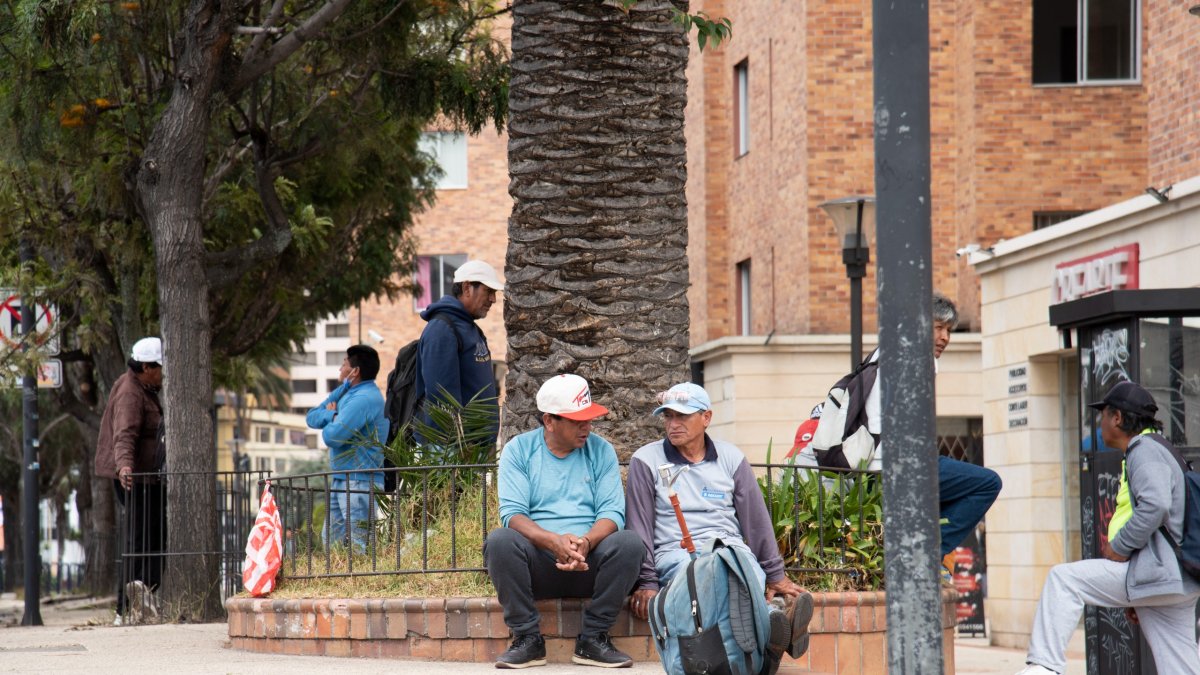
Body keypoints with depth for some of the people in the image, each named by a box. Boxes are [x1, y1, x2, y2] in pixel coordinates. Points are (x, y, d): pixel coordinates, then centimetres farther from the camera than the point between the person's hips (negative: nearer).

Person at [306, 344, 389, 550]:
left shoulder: (364, 398, -15)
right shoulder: (348, 394, 19)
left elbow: (333, 436, -21)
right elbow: (312, 418, 16)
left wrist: (330, 418, 2)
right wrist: (333, 415, -4)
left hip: (360, 481, -10)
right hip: (341, 479, 10)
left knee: (359, 546, -13)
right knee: (330, 541, 10)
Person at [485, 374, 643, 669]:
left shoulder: (601, 451, 8)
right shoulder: (518, 450, 3)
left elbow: (612, 512, -2)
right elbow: (512, 513, -8)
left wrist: (586, 543, -25)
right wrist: (554, 541, -28)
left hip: (588, 565, 1)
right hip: (537, 565, -1)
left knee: (629, 543, -28)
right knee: (499, 541, -31)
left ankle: (593, 639, -15)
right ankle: (527, 639, -18)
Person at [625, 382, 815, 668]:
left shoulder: (731, 458, 17)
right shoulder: (646, 461, 11)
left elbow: (756, 518, 18)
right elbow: (639, 526, 6)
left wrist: (775, 575, 15)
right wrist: (646, 582, -3)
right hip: (676, 553, -4)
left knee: (752, 578, -36)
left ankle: (775, 629, -67)